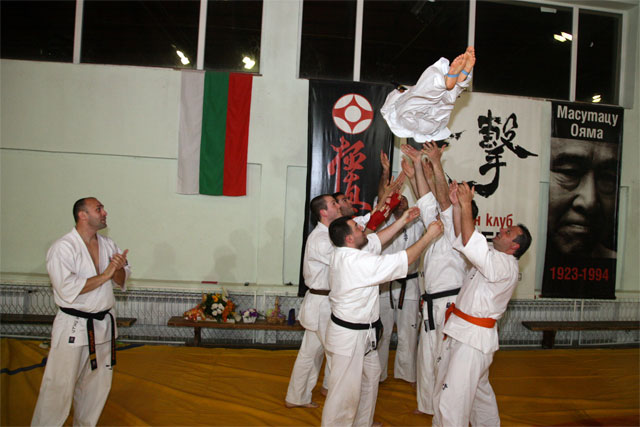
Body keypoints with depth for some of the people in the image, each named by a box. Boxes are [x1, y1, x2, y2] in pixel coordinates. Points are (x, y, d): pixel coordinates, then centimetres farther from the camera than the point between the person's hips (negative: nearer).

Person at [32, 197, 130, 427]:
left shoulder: (107, 244, 6)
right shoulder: (63, 248, -14)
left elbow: (121, 281, 8)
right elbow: (67, 289, -23)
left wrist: (119, 269, -14)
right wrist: (104, 276, -19)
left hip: (103, 324, 7)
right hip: (73, 327, -6)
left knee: (97, 383, 17)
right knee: (59, 386, 0)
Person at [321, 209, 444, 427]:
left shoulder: (341, 253, -2)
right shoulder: (357, 262, -29)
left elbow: (376, 240, 12)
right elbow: (406, 259, -21)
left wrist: (402, 221, 11)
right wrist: (429, 235, -10)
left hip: (362, 333, 10)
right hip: (350, 335, -10)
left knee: (370, 376, 26)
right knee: (345, 393, 2)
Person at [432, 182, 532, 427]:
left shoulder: (507, 266, -17)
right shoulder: (492, 258, 11)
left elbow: (471, 244, -29)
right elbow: (462, 240, 9)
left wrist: (466, 206, -24)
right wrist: (458, 204, 0)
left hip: (474, 338, -10)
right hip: (461, 333, 10)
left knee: (452, 401, -7)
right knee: (479, 389, 26)